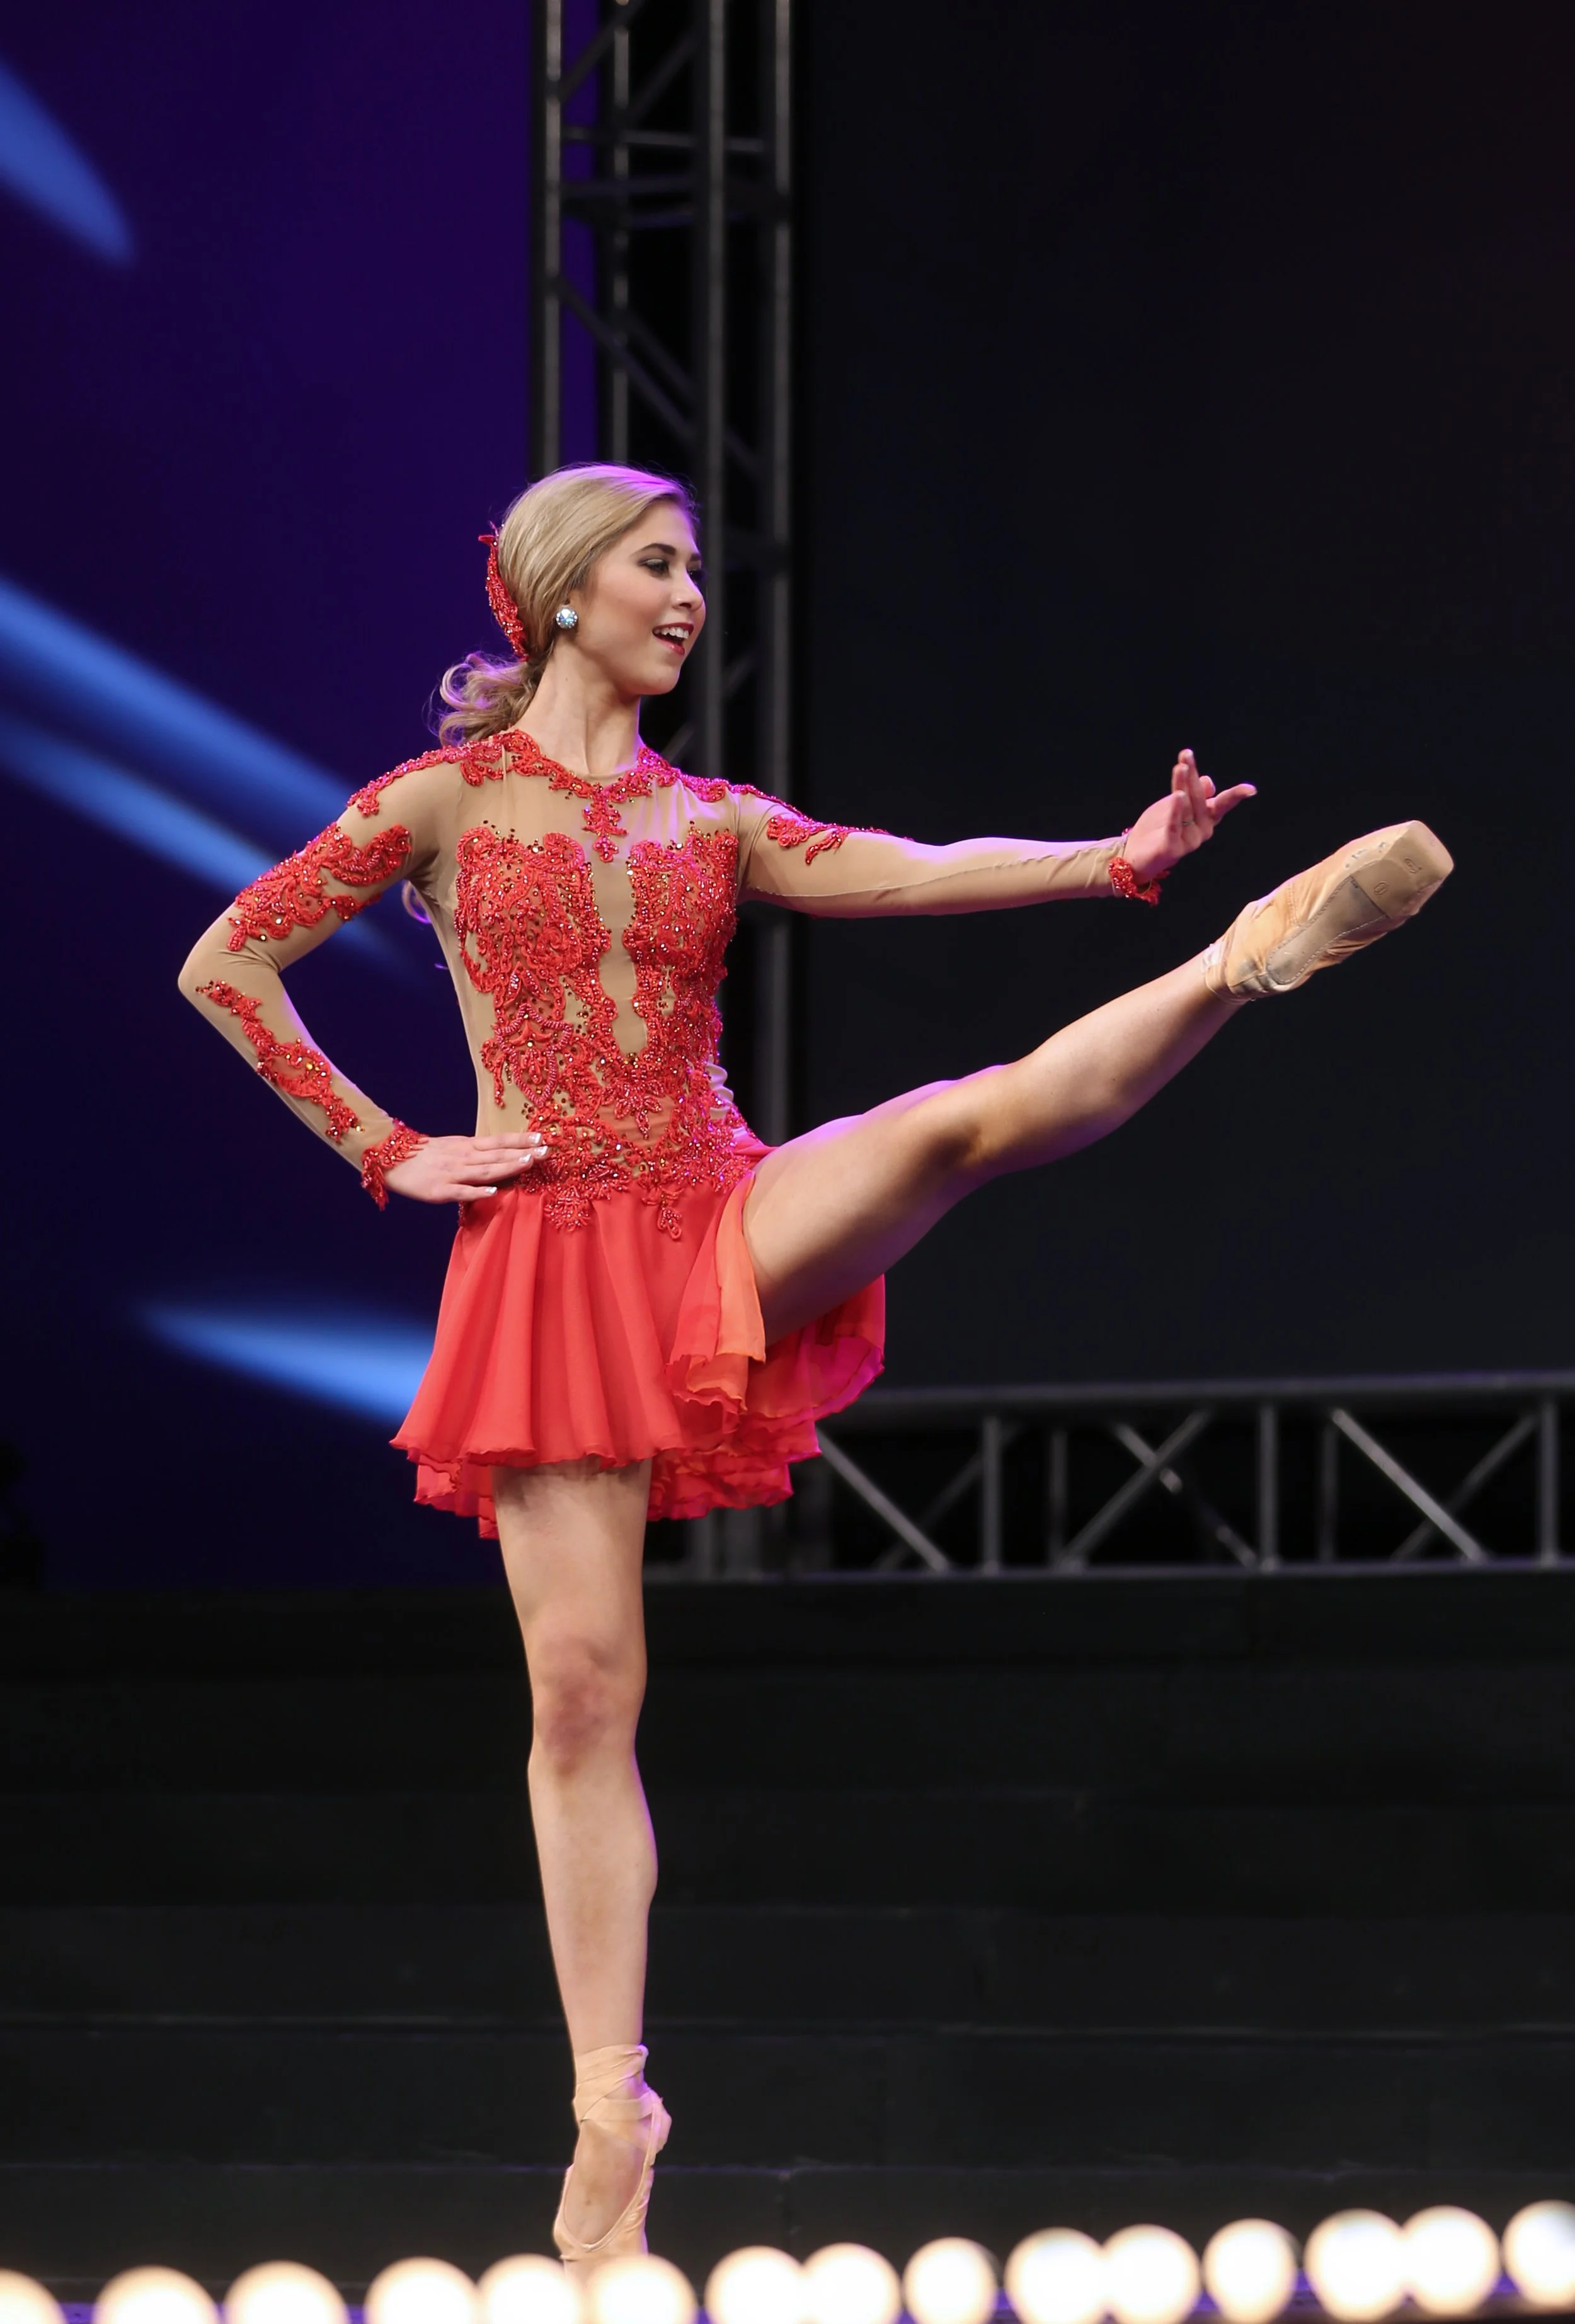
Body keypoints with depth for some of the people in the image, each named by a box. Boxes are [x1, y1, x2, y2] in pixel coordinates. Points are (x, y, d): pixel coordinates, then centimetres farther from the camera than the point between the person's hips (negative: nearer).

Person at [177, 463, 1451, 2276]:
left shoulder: (712, 820, 13)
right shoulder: (445, 801, 5)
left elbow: (905, 873, -1)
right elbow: (225, 967, 5)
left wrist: (1124, 858, -16)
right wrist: (384, 1153, -1)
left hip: (723, 1228, 2)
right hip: (550, 1261, -2)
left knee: (974, 1117, -27)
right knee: (582, 1686, -5)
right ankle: (610, 2114, 0)